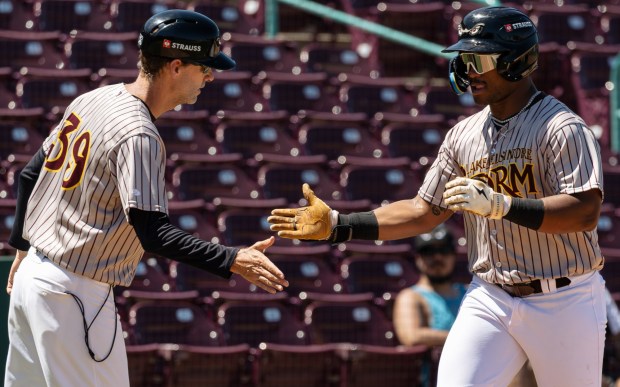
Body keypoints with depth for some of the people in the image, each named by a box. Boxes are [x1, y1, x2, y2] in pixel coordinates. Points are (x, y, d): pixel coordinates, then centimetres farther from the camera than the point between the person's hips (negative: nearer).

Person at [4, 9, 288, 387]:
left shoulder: (92, 100, 6)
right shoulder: (138, 136, -21)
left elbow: (30, 175, 14)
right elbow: (153, 233, -26)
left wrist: (23, 246, 25)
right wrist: (232, 261, -31)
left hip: (32, 273, 9)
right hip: (74, 295, -9)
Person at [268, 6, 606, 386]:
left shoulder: (561, 128, -12)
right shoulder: (464, 134, 10)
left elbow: (585, 211, -23)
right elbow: (424, 212, 13)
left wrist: (500, 205, -31)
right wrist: (338, 225, 5)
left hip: (563, 302, -5)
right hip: (489, 299, 5)